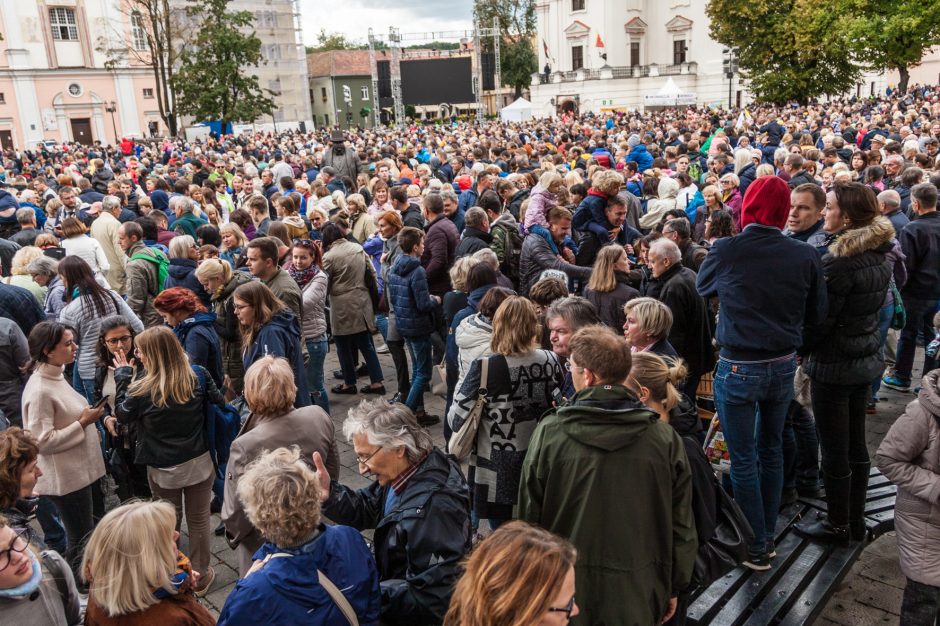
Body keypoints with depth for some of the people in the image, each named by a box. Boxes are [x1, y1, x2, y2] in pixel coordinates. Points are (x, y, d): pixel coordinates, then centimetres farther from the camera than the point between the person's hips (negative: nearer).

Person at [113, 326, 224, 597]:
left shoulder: (143, 390, -22)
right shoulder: (198, 376, -15)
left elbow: (122, 415, -1)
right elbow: (218, 402, 1)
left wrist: (123, 376, 3)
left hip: (164, 470, -2)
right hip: (200, 462, 2)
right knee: (198, 520, 17)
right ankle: (201, 576, 33)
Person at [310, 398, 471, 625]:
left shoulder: (432, 508, -34)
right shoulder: (405, 471, -8)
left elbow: (431, 601, -30)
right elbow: (366, 509, 6)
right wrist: (329, 494, -14)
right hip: (395, 581, 8)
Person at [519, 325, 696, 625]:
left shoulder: (549, 432, -15)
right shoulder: (665, 438, -11)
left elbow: (529, 516, -7)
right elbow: (681, 525, -3)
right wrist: (674, 587, 12)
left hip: (566, 589, -1)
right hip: (638, 595, 1)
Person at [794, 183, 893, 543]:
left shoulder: (839, 262, -22)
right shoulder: (880, 256, 5)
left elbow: (820, 319, -19)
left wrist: (797, 348, -2)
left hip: (833, 365, -9)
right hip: (866, 359, 9)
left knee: (835, 452, 5)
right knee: (856, 446, 18)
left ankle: (838, 525, 18)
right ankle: (856, 521, 31)